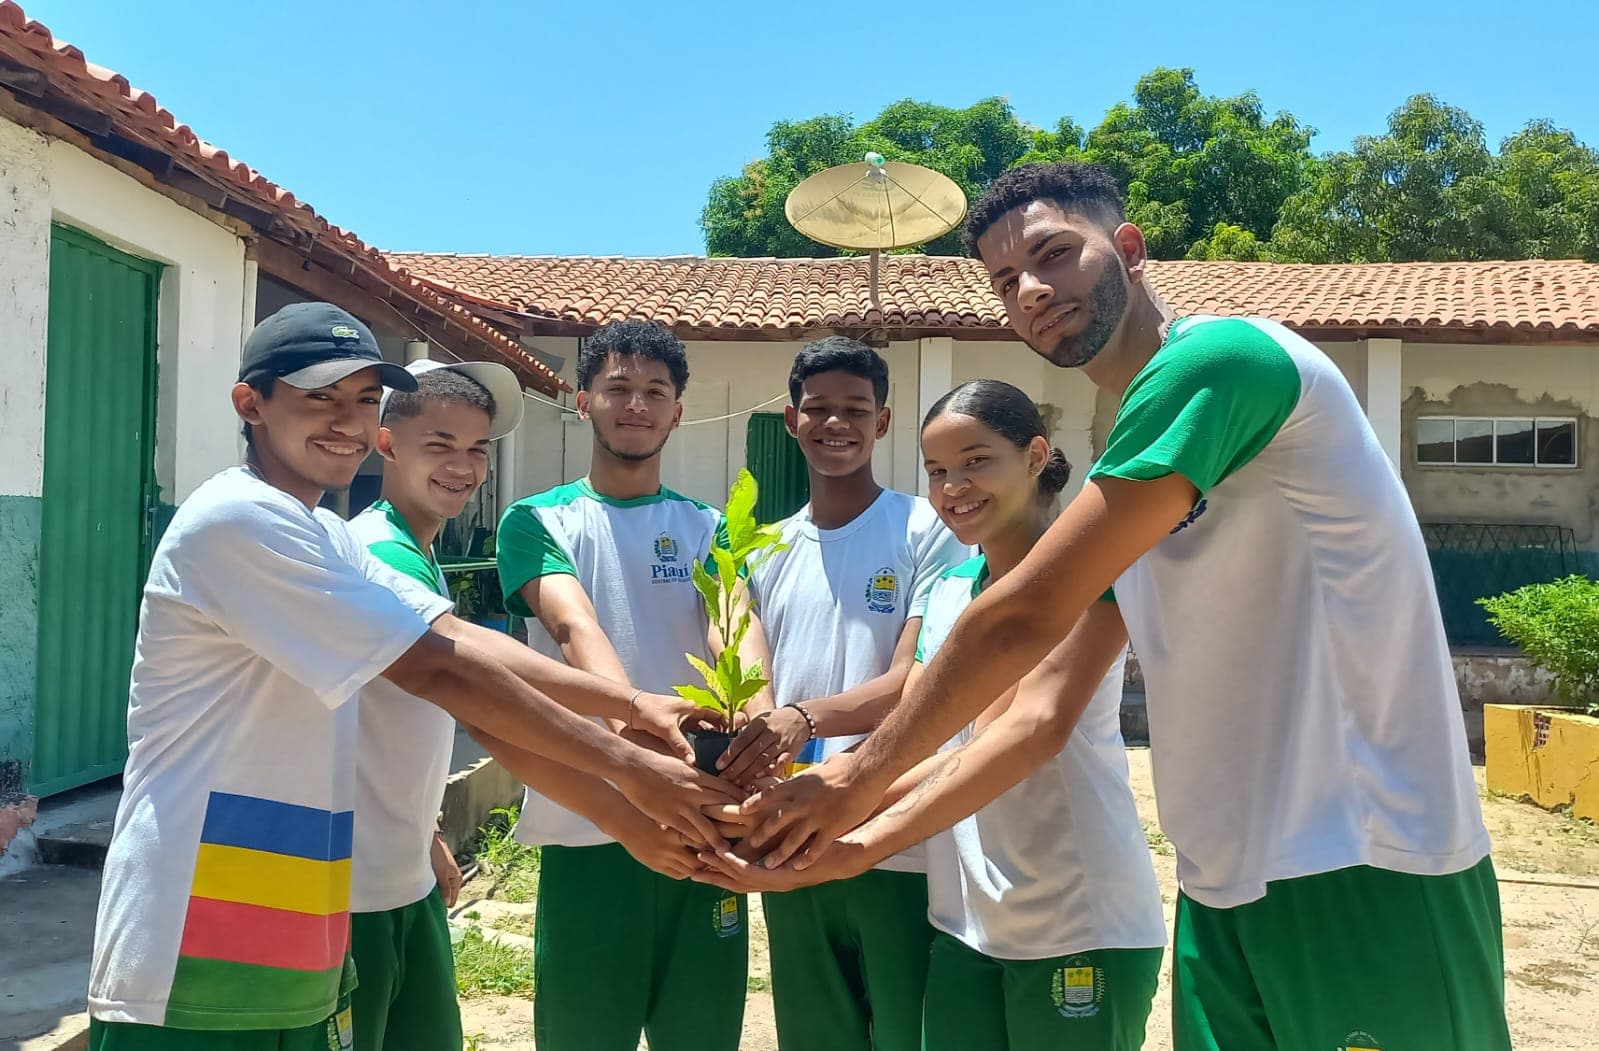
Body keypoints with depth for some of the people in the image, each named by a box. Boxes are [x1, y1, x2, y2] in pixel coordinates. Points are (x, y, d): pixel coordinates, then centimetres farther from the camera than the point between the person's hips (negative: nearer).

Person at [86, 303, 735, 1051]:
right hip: (200, 969, -9)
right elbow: (438, 671, -21)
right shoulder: (239, 519, -18)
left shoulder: (322, 536, 13)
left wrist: (632, 702, -6)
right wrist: (627, 766, -17)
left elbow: (464, 642, 4)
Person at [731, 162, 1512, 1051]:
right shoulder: (1132, 473, 13)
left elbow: (1024, 620, -18)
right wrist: (866, 836, 11)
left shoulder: (1221, 358, -15)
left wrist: (862, 777, -6)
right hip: (1228, 893, 8)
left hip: (1367, 880, -8)